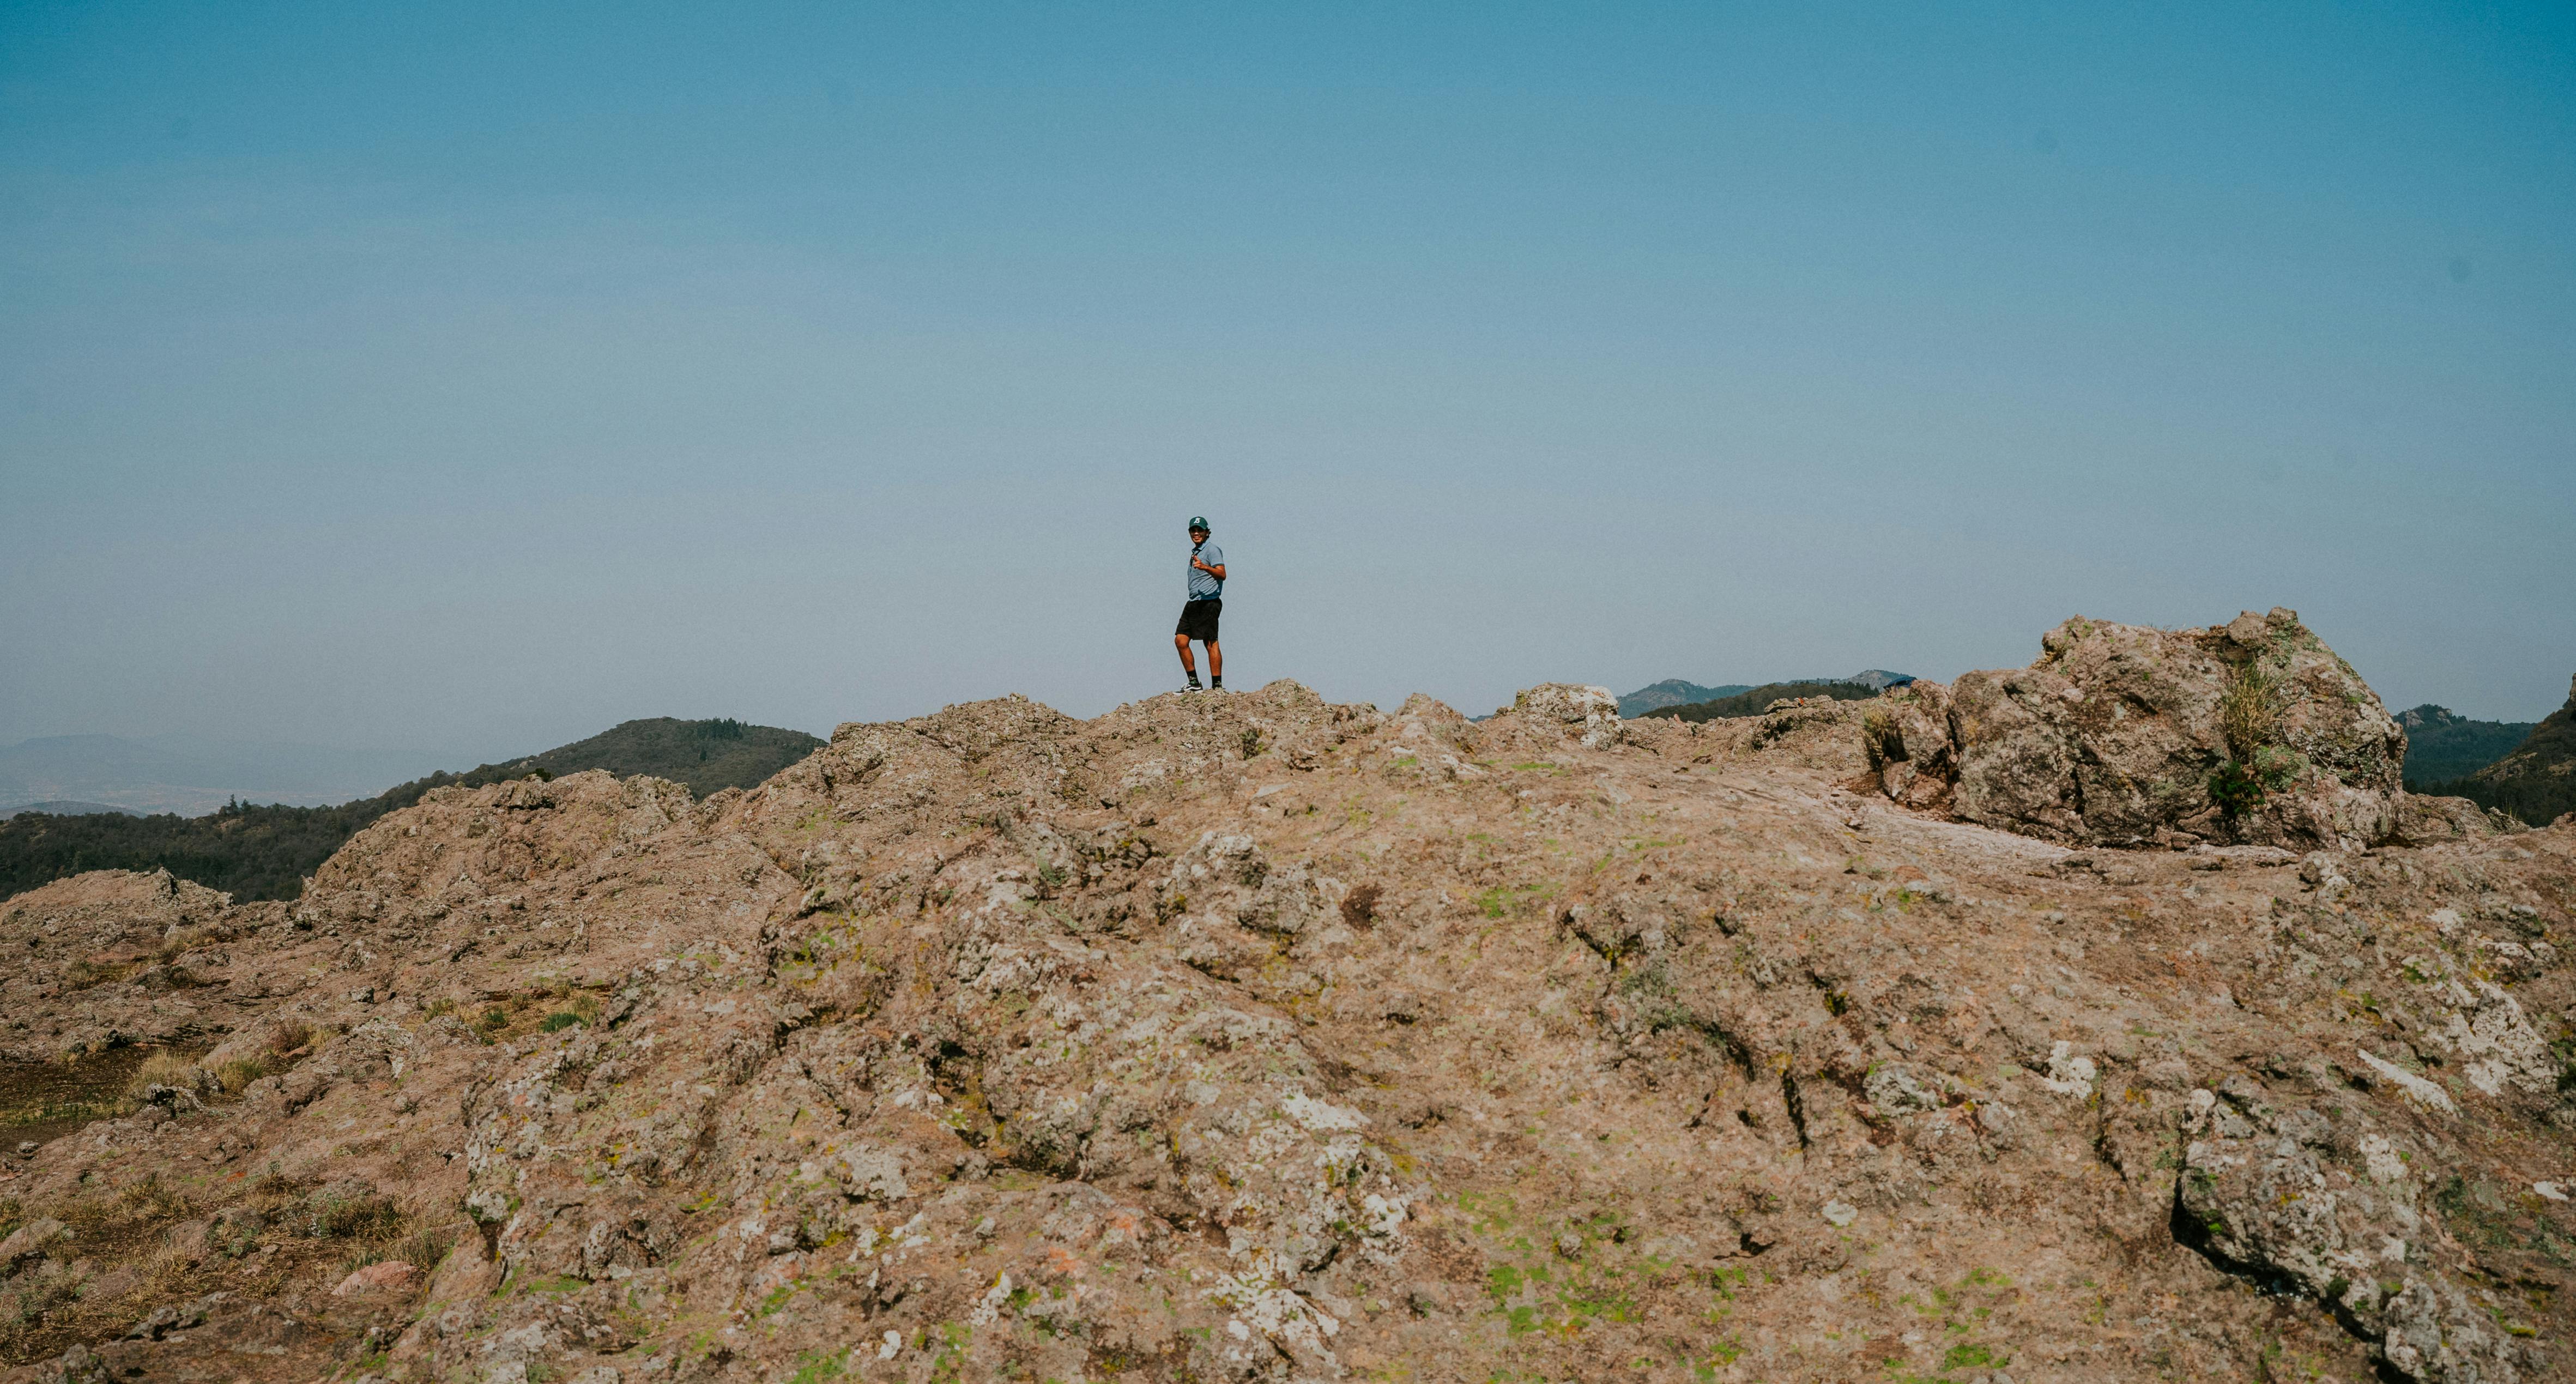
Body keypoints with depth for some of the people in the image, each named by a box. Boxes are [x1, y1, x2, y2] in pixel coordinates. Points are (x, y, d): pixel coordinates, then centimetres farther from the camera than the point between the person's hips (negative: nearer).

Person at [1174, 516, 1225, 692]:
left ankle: (1217, 686, -10)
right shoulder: (1195, 552, 22)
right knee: (1180, 640, 3)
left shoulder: (1212, 550, -6)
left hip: (1208, 603, -9)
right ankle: (1194, 682, 8)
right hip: (1193, 603, 9)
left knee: (1211, 643, -10)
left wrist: (1204, 567, -35)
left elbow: (1222, 574, -21)